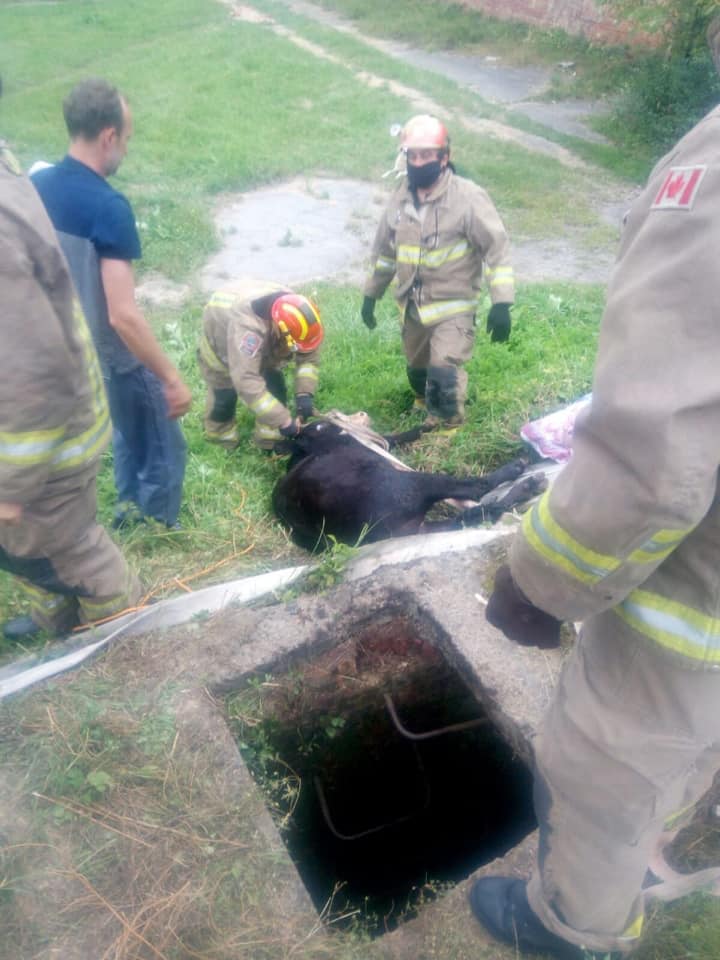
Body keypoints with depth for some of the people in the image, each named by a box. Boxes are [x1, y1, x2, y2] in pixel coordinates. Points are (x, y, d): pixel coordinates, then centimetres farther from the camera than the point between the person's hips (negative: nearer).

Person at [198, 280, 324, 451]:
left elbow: (309, 356, -18)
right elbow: (247, 382, -54)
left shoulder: (292, 313, -30)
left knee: (275, 386, -4)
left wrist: (304, 393, -33)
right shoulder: (246, 326, -51)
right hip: (220, 343, -5)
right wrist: (284, 421, -53)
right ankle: (220, 433, 28)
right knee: (225, 394, -2)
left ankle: (270, 438, 14)